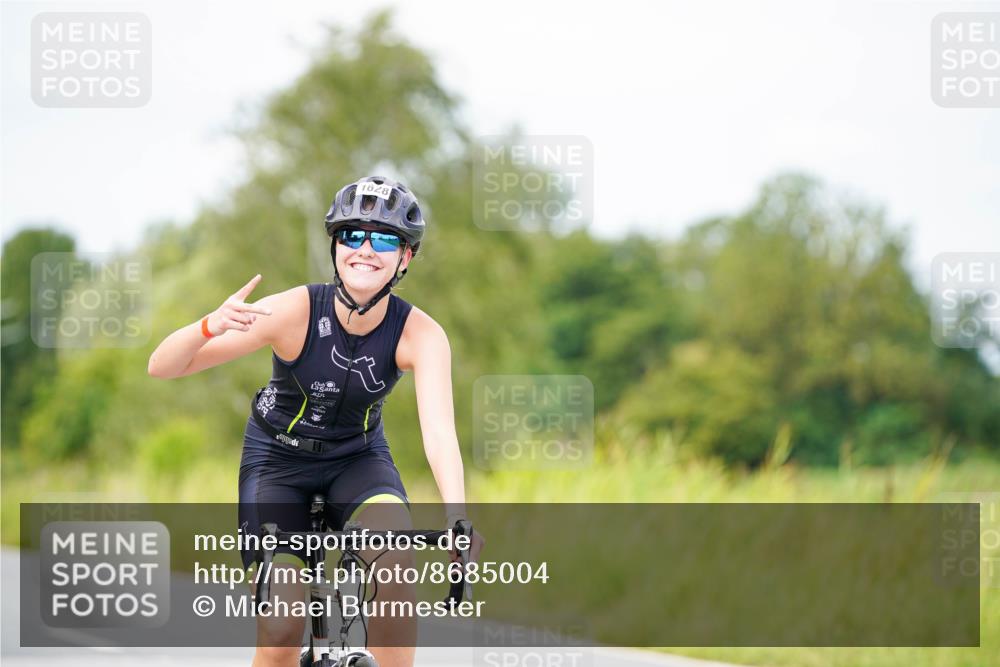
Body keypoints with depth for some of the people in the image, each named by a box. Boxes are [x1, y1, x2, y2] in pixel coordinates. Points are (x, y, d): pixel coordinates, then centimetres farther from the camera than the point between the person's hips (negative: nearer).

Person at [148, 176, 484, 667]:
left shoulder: (420, 334, -23)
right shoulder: (295, 311, -26)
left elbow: (439, 431, -36)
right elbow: (161, 367, -27)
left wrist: (457, 521, -53)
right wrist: (210, 326, -48)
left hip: (357, 459, 1)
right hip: (277, 460, -1)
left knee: (394, 554, -32)